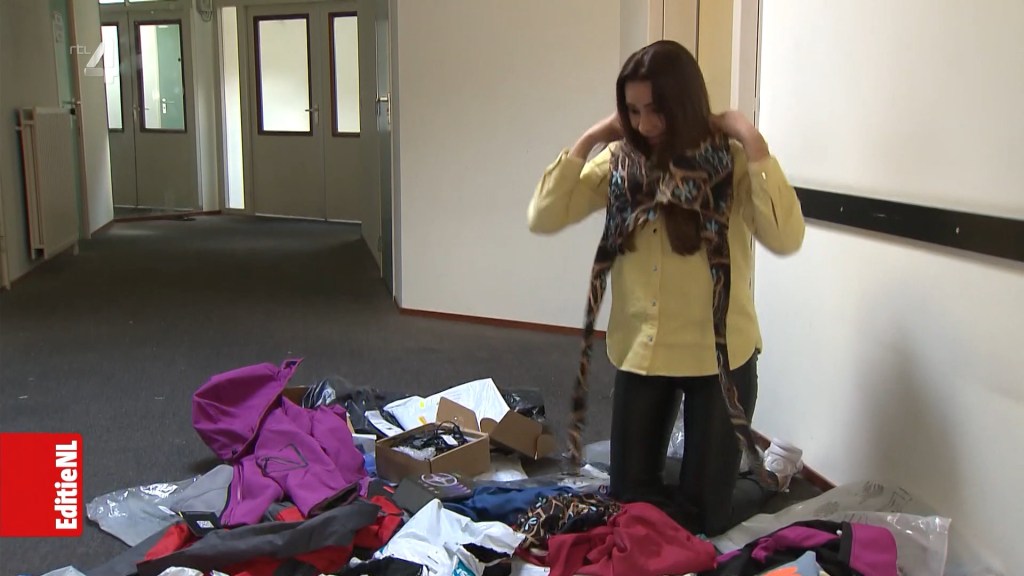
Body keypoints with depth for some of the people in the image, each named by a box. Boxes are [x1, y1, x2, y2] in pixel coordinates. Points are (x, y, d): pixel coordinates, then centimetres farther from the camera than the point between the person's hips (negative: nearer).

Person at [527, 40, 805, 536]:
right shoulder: (619, 162, -3)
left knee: (700, 516, 6)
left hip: (718, 355, -3)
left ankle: (768, 484, 37)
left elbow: (785, 238, -26)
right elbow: (543, 219, -9)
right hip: (640, 353, 4)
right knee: (627, 501, 15)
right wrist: (587, 141, -12)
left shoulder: (730, 162, -12)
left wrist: (753, 143, -25)